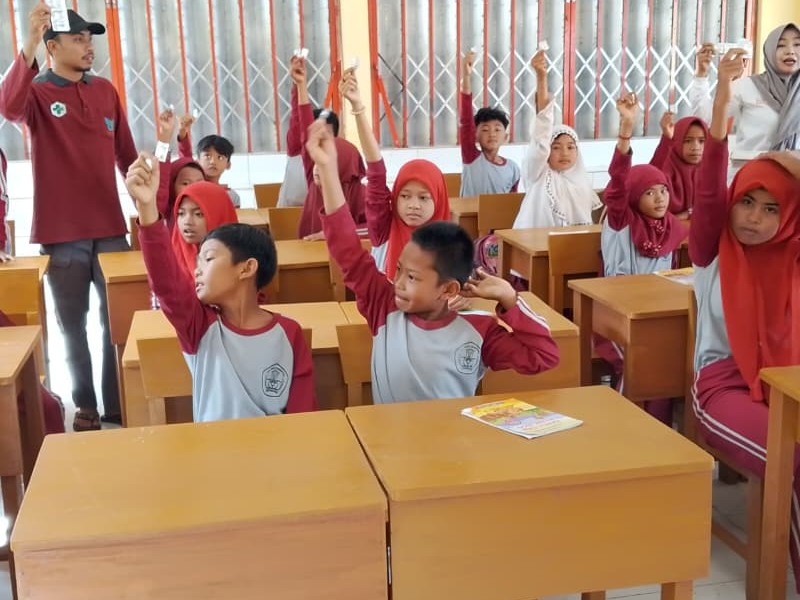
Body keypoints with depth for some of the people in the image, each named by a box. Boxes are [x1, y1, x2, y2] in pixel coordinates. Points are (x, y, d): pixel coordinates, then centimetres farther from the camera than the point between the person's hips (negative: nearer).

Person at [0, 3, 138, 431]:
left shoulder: (105, 90, 10)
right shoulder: (37, 92, -3)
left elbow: (125, 154, 14)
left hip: (110, 227, 3)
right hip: (62, 233, -3)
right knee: (72, 324, 7)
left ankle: (120, 404, 19)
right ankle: (85, 406, 19)